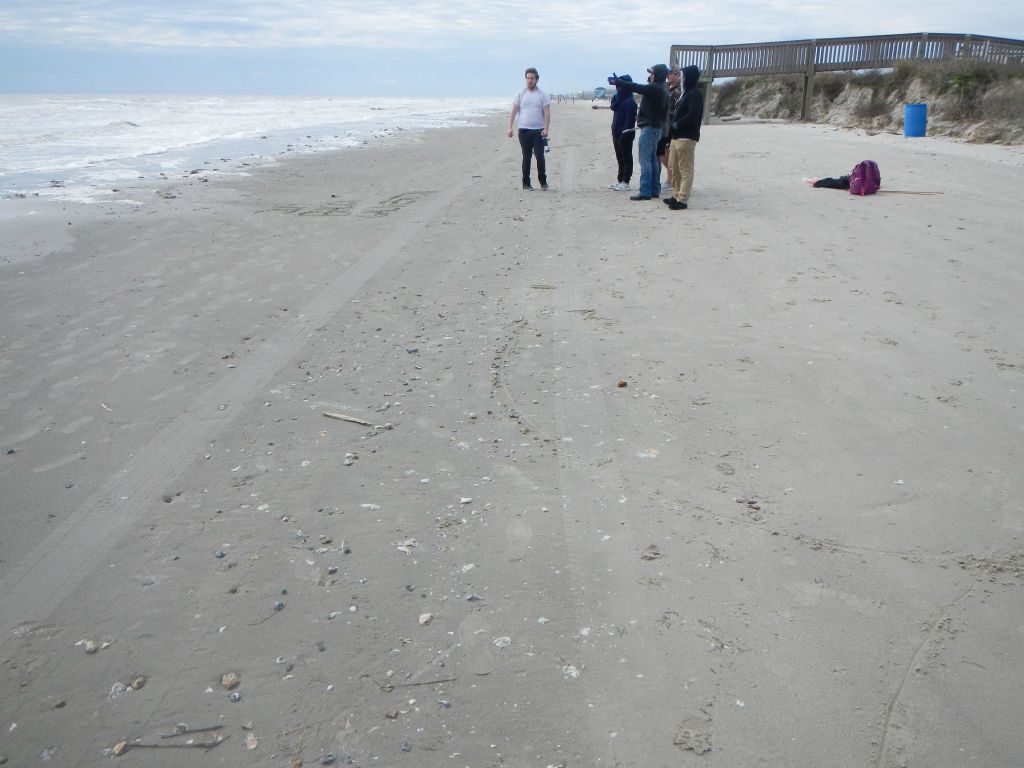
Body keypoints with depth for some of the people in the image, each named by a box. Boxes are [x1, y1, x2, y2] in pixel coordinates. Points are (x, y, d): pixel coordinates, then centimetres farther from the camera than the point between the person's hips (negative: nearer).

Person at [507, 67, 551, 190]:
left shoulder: (543, 95, 4)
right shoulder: (520, 94, 7)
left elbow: (547, 113, -2)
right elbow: (513, 112, 5)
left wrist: (546, 129, -14)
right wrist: (510, 127, -5)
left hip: (538, 131, -1)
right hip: (524, 130, 1)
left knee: (540, 156, -5)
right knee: (526, 157, 4)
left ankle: (543, 181, 8)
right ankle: (526, 183, 10)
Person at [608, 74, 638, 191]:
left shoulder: (630, 101, -14)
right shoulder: (619, 98, 13)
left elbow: (630, 119, -18)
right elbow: (613, 106, 4)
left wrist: (625, 133, -22)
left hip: (625, 133, -9)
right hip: (617, 132, 9)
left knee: (626, 157, -2)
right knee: (619, 158, 14)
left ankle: (625, 182, 1)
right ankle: (620, 180, 21)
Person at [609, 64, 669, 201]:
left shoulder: (654, 88, -14)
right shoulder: (663, 90, 14)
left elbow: (636, 88, -16)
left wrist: (617, 82, -9)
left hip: (649, 127, -10)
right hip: (656, 127, 10)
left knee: (644, 159, -10)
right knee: (652, 159, 12)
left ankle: (645, 192, -12)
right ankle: (654, 190, 15)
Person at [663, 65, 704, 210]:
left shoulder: (695, 94, -12)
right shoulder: (686, 93, 18)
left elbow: (693, 115, -23)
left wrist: (678, 124, -14)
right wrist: (673, 115, 5)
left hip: (687, 137, -10)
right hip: (677, 136, 10)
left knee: (686, 169, -7)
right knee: (673, 167, 15)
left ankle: (682, 199, -7)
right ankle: (676, 195, 24)